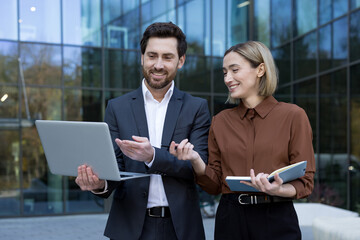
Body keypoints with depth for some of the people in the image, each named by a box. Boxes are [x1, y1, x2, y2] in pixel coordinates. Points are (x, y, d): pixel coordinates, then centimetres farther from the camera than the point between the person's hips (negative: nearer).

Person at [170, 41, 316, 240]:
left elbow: (304, 182, -3)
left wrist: (278, 190, -22)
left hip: (276, 219, -2)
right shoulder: (220, 121, 6)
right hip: (230, 221, 3)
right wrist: (196, 160, -11)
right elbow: (215, 185, 6)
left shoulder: (293, 116, -4)